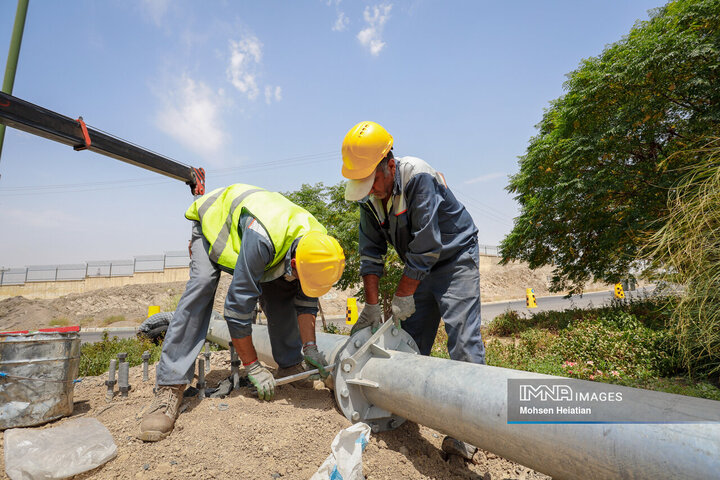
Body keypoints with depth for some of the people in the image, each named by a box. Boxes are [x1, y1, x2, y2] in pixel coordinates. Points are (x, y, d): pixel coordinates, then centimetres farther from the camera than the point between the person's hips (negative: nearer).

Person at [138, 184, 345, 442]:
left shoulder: (317, 243, -25)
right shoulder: (262, 239, -46)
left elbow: (306, 299, -12)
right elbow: (239, 303, -40)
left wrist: (310, 347, -19)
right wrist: (253, 367, -31)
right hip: (214, 222, -5)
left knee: (280, 294, -8)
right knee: (201, 285, -27)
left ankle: (290, 365, 6)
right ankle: (170, 387, -23)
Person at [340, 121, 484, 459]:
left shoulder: (418, 178, -27)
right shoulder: (369, 195, -5)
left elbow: (426, 247, -28)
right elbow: (371, 252, -4)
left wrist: (402, 296, -20)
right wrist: (371, 305, -7)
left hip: (454, 256, -6)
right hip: (418, 267, 7)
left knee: (461, 335, -13)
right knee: (409, 338, 4)